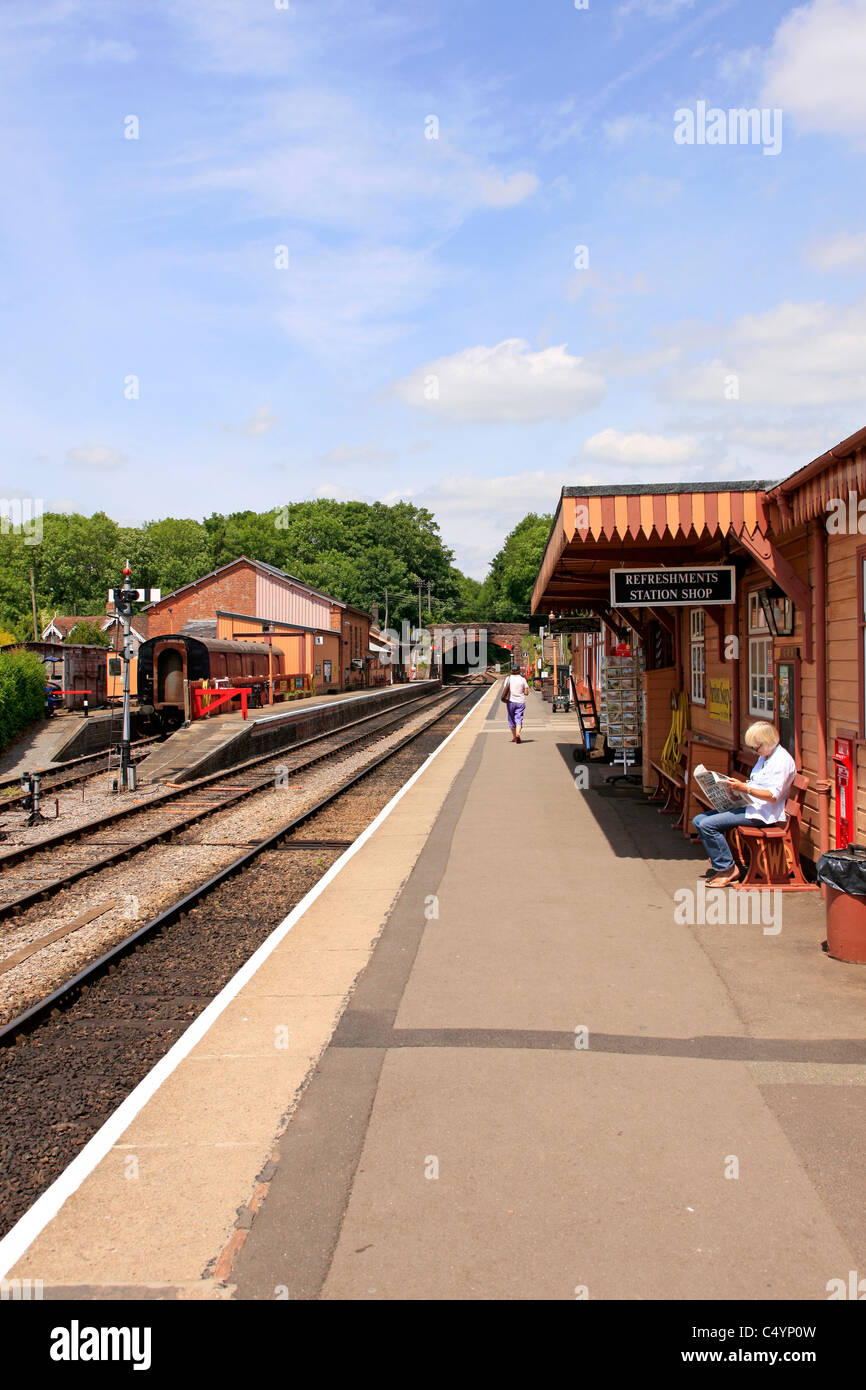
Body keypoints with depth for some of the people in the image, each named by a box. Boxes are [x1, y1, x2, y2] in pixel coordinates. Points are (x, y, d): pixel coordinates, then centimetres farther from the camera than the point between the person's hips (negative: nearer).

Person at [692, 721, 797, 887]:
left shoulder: (782, 760, -13)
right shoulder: (764, 756, 18)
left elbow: (773, 796, -21)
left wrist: (744, 788, -27)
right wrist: (737, 787, 7)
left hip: (761, 813, -10)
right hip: (748, 805, 10)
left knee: (707, 825, -22)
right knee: (698, 821, -2)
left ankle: (728, 869, -11)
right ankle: (721, 861, -1)